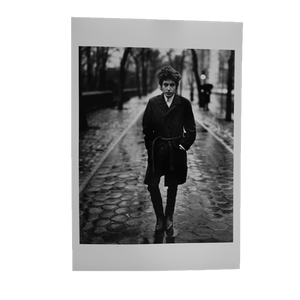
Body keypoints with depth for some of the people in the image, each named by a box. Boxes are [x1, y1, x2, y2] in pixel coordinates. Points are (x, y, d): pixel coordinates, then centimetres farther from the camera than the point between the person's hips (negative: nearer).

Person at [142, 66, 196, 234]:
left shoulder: (184, 104, -5)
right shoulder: (153, 103, -3)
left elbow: (191, 130, 2)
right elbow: (147, 128, 3)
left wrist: (184, 145, -5)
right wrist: (151, 146, -3)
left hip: (176, 151, 0)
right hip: (157, 150, 1)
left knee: (173, 186, 11)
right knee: (152, 185, -4)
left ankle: (169, 217, 29)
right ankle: (160, 218, 14)